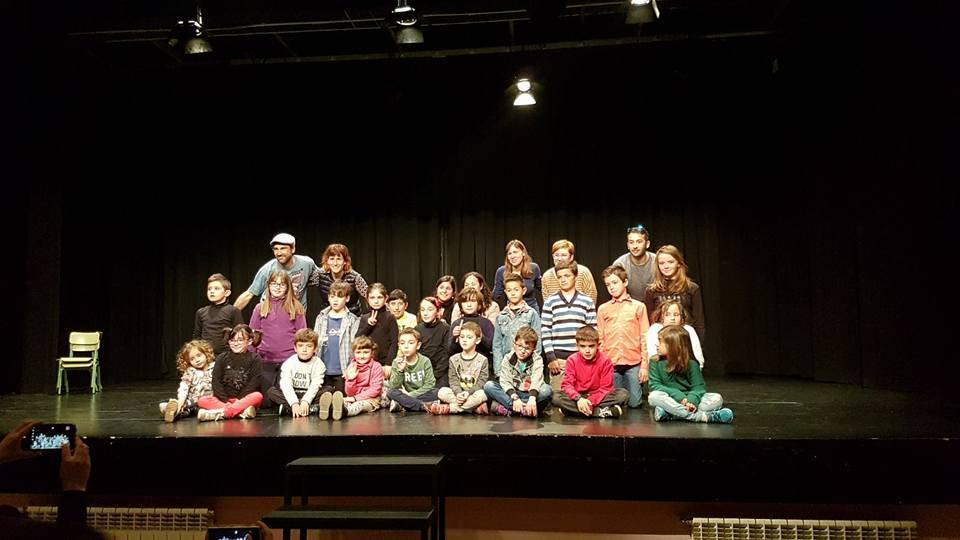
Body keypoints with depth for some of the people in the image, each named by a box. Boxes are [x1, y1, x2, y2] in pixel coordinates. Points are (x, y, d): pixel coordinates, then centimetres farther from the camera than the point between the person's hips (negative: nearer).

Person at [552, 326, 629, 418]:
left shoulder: (605, 361, -9)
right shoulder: (572, 360, -6)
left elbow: (605, 387, -11)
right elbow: (567, 384, -12)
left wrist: (591, 402, -27)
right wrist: (578, 399, -31)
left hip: (598, 396, 0)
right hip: (578, 396, 1)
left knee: (624, 394, -25)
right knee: (557, 397, -29)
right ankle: (601, 412, -32)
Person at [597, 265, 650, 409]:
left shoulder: (638, 306, 5)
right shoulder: (603, 309, 9)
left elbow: (644, 337, 4)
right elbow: (600, 339, 10)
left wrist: (644, 365, -1)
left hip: (633, 364, -1)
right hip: (610, 364, 1)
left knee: (634, 403, -1)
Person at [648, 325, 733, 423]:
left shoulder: (691, 364, 0)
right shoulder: (655, 363, 1)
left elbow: (698, 387, -6)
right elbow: (655, 385, -8)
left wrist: (692, 400, -29)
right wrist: (678, 395, -22)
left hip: (688, 401, 1)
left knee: (717, 398, -20)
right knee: (654, 396, -32)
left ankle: (669, 413, -34)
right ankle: (701, 416, -33)